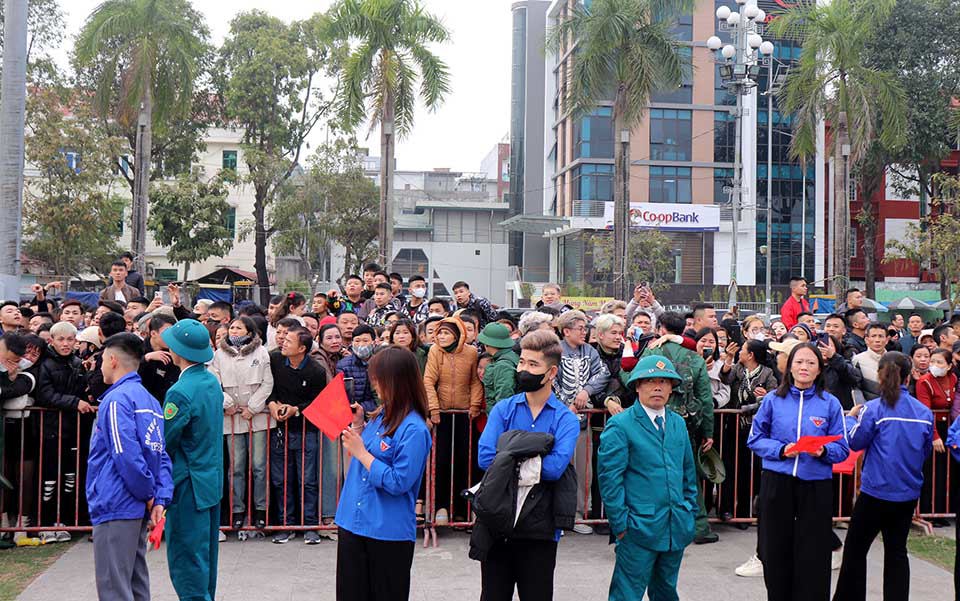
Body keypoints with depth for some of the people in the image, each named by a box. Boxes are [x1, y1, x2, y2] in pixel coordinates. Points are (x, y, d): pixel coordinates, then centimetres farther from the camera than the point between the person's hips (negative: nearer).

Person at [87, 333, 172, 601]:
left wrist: (148, 495, -11)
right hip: (138, 508, 9)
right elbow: (162, 455, 9)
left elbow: (126, 455, -22)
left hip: (115, 506, -9)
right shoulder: (149, 400, 15)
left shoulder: (117, 399, -12)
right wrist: (160, 499, 1)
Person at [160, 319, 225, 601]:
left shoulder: (180, 392, -21)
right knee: (205, 555, 18)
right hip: (213, 480, 9)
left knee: (185, 561, -2)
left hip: (189, 485, -9)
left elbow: (165, 443, -16)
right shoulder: (213, 382, 6)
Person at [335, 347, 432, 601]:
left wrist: (361, 452, -18)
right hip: (353, 522, 8)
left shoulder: (414, 429, -18)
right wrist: (358, 425, 5)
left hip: (389, 533, -8)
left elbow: (398, 482, -22)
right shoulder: (383, 415, 7)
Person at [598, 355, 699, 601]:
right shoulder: (620, 425, -9)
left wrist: (690, 512, 13)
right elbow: (609, 478, -11)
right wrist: (620, 524, -12)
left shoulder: (678, 423, 11)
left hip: (676, 528, 6)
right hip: (640, 527, -6)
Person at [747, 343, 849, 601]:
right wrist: (781, 450, -11)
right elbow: (756, 439, 5)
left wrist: (824, 451, -17)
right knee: (776, 551, 7)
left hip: (816, 485, 0)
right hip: (776, 483, 1)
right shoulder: (773, 399, 4)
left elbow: (842, 449, 3)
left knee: (813, 556, 1)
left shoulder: (830, 403, 3)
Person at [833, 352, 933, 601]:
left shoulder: (874, 409, -14)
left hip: (877, 491, -4)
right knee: (897, 551, 13)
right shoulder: (924, 412, 0)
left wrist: (851, 418, 9)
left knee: (855, 548, 9)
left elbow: (855, 442, -5)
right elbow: (926, 451, 11)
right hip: (908, 494, 4)